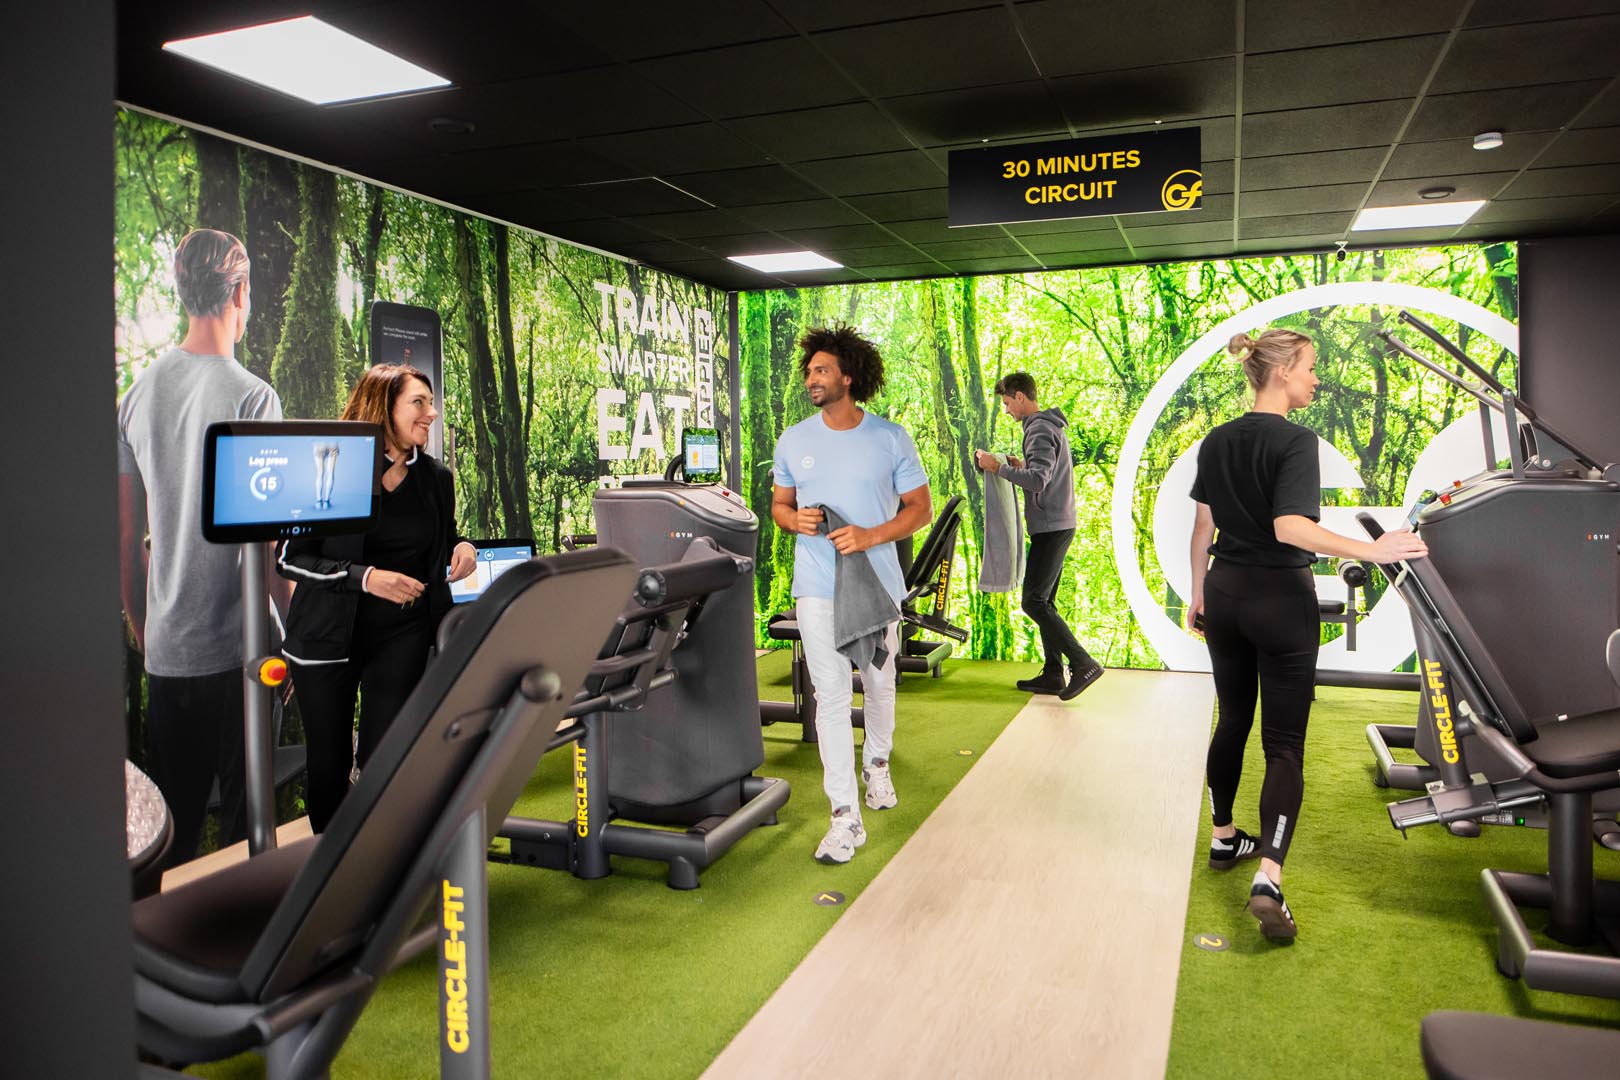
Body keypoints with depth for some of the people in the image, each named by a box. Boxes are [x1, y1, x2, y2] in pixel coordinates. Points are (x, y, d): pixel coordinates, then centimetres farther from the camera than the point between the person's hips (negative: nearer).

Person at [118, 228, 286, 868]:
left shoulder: (138, 394, 5)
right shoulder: (253, 397, -12)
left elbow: (125, 538, 10)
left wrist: (143, 631, 20)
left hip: (165, 649, 6)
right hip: (237, 648, -5)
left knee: (169, 825, 15)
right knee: (245, 820, 6)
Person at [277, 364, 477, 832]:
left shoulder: (436, 478, 4)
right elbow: (288, 557, -9)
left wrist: (462, 548, -5)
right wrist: (364, 577, -21)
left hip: (401, 635, 2)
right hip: (328, 635, -2)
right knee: (328, 762, 8)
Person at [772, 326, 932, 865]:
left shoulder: (891, 438, -3)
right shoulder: (794, 441, 4)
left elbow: (919, 508, -1)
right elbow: (778, 504, 14)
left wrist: (872, 535, -17)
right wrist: (794, 519, -10)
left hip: (877, 583, 0)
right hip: (817, 587, 1)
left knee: (879, 684, 16)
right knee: (830, 695, -4)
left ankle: (876, 763, 45)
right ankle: (845, 817, 0)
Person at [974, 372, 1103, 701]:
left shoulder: (1040, 430, -15)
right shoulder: (1051, 426, 19)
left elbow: (1038, 480, -26)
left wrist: (999, 467, -19)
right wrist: (1022, 466, 13)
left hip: (1051, 528, -11)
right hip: (1058, 526, 11)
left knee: (1034, 602, -10)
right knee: (1043, 602, 12)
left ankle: (1083, 664, -10)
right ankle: (1053, 674, 15)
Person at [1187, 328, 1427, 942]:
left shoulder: (1216, 442, 6)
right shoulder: (1296, 441, -14)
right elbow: (1289, 527, -26)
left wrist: (1198, 592, 19)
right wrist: (1370, 551, -27)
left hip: (1225, 594, 6)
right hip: (1281, 602, -6)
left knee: (1232, 721, 20)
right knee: (1284, 743, -3)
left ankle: (1224, 838, 32)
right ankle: (1267, 879, -14)